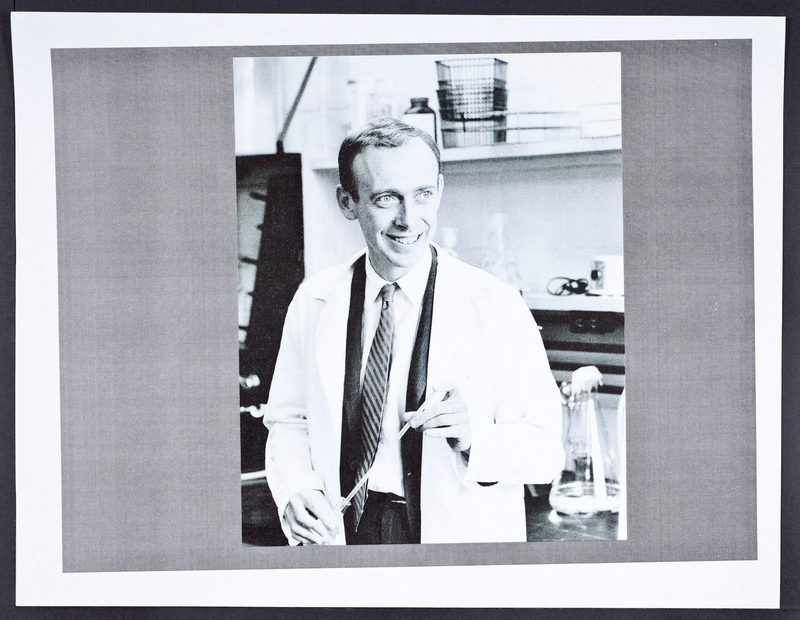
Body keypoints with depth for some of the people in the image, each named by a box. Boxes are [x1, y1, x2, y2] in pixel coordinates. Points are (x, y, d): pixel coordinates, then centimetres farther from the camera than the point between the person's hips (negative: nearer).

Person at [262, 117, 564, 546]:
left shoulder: (496, 308, -12)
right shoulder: (314, 303, -1)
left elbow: (547, 451, -10)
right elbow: (289, 421, 8)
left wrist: (476, 437, -28)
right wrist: (294, 491, -10)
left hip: (461, 534, -3)